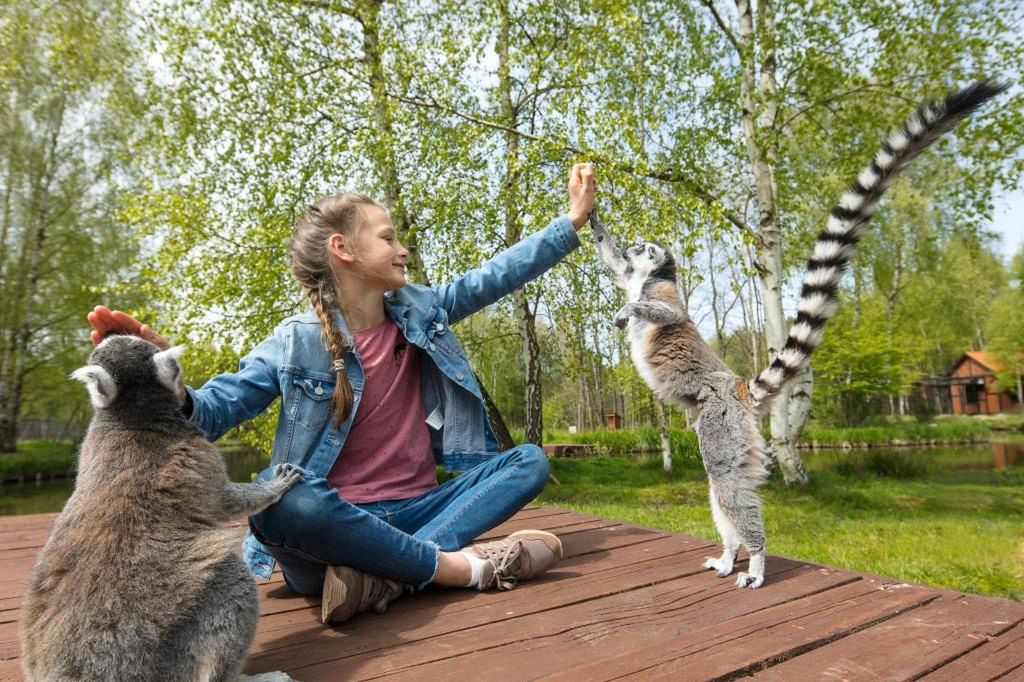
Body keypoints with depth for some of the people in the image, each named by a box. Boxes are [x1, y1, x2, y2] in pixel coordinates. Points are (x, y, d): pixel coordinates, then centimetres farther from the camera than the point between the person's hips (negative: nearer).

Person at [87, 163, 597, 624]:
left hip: (414, 511, 5)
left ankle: (384, 573, -28)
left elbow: (498, 275, 7)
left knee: (529, 461, -12)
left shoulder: (420, 312, 4)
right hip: (336, 523, -4)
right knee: (282, 506, -36)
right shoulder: (297, 342, -8)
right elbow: (213, 412, -10)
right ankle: (462, 565, -25)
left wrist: (573, 218, 9)